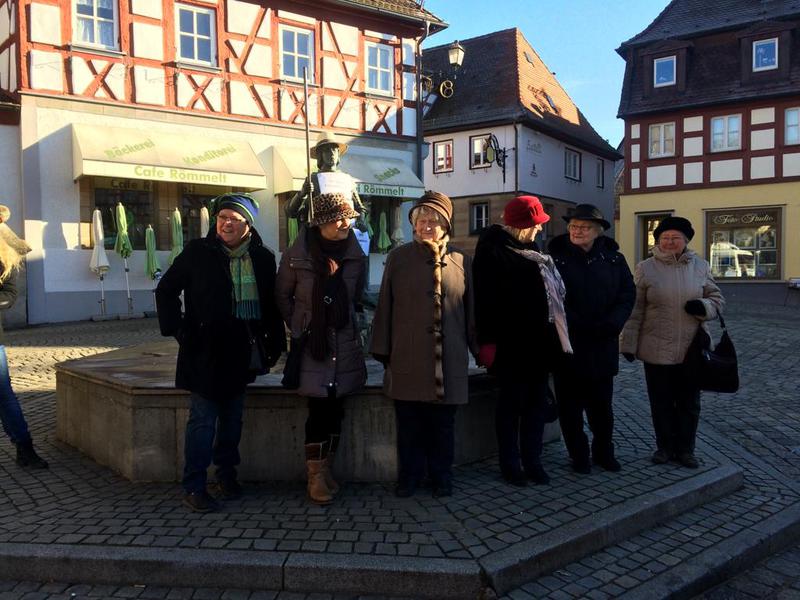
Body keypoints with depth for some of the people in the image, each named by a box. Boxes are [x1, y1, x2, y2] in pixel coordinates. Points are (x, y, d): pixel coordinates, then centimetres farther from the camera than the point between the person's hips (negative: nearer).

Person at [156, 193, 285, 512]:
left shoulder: (262, 257, 3)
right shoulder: (198, 252, -5)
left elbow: (271, 304, 8)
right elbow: (166, 290, 2)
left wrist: (275, 343, 3)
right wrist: (178, 330, -5)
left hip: (244, 351, 4)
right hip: (207, 351, -3)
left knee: (232, 416, 15)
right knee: (203, 418, 0)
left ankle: (227, 474, 31)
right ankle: (193, 488, 10)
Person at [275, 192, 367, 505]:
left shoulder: (355, 255, 2)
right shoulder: (297, 255, -8)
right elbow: (283, 295, 5)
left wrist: (345, 323, 11)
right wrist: (298, 328, 3)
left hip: (345, 344, 3)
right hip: (312, 344, -3)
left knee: (335, 409, 7)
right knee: (319, 409, -6)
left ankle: (326, 470, 22)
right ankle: (316, 476, 8)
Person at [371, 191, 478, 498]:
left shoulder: (461, 261, 5)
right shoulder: (398, 257, 2)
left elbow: (471, 309, 10)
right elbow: (385, 306, 4)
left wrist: (478, 348, 13)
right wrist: (383, 350, 3)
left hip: (449, 361, 1)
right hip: (407, 359, -1)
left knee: (443, 423, 11)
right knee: (409, 423, 8)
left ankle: (441, 477, 29)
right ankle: (409, 476, 26)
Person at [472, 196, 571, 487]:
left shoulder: (531, 252, 15)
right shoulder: (493, 252, -10)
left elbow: (552, 291, 17)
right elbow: (485, 299, -17)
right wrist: (488, 341, -22)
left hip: (539, 342, 8)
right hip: (513, 343, -8)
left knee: (536, 402, 12)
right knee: (512, 403, 4)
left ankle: (532, 460, 23)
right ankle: (510, 463, 17)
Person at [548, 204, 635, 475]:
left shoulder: (613, 259, 6)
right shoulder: (556, 258, -3)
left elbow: (627, 295, 2)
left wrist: (611, 324, -12)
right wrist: (578, 325, -16)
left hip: (603, 346, 2)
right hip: (568, 344, -2)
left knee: (601, 402, 12)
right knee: (571, 403, 6)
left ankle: (603, 451, 29)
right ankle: (578, 455, 20)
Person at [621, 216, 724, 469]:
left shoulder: (700, 266, 4)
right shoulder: (645, 268, -2)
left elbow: (717, 299, 10)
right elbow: (635, 310, -2)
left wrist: (704, 306, -13)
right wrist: (629, 344, -4)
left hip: (691, 350, 2)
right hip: (656, 350, -2)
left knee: (689, 403, 11)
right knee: (661, 403, 10)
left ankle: (685, 449, 27)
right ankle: (665, 446, 27)